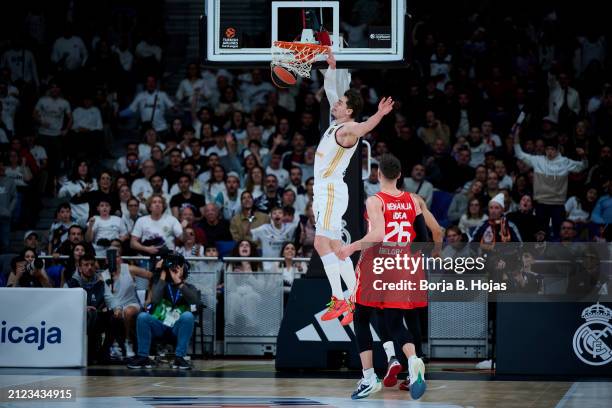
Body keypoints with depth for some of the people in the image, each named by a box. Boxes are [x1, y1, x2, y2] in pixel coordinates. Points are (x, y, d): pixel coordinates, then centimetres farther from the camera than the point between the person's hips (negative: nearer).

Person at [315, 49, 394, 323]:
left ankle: (339, 299, -23)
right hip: (323, 190, 10)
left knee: (322, 242, -19)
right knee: (335, 246, 10)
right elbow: (331, 89, 25)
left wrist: (378, 115, -56)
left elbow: (363, 128, -38)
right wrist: (331, 66, 21)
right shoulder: (336, 124, 13)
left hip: (332, 191, -10)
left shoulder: (348, 129, -13)